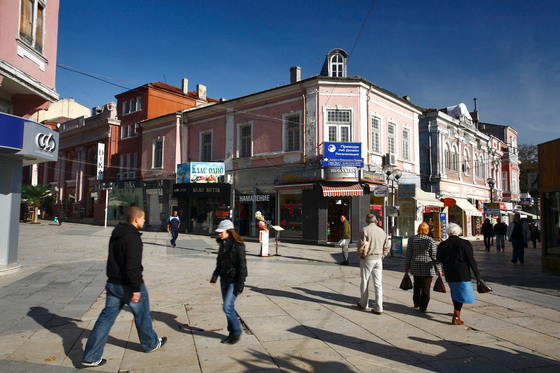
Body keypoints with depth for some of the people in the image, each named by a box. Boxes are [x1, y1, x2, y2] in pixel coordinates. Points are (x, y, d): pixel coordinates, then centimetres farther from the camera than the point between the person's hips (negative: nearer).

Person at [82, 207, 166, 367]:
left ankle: (91, 356, 10)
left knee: (106, 317, 10)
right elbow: (133, 265, -28)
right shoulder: (133, 237, -21)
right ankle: (151, 343, 32)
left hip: (113, 284, 8)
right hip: (128, 286, -8)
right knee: (142, 315, 13)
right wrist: (136, 288, -25)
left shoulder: (116, 234, 9)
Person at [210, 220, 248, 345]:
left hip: (234, 281, -8)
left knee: (228, 307, -9)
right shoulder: (223, 243, 7)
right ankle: (232, 333, 25)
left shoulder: (238, 245, -16)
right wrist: (215, 276, 9)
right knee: (228, 307, 12)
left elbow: (242, 265, -16)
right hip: (224, 279, 8)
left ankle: (237, 332, 10)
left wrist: (240, 284, -17)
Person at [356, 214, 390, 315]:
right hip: (378, 259, 4)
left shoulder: (365, 230, -10)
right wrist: (381, 256, 15)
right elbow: (387, 246, 11)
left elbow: (362, 245, -16)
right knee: (378, 283, 5)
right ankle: (378, 308, 3)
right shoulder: (381, 231, 7)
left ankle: (364, 304, 23)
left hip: (367, 260, -4)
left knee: (365, 282, 10)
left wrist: (362, 255, 0)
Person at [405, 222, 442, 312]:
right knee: (425, 287, 5)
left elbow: (408, 254, 4)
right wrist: (438, 269, 1)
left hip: (415, 267, 4)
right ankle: (423, 307, 9)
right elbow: (434, 257, -7)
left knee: (417, 285, 20)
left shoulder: (412, 239, 1)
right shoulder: (431, 241, -9)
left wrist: (406, 266, 12)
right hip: (427, 268, -3)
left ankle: (416, 303, 27)